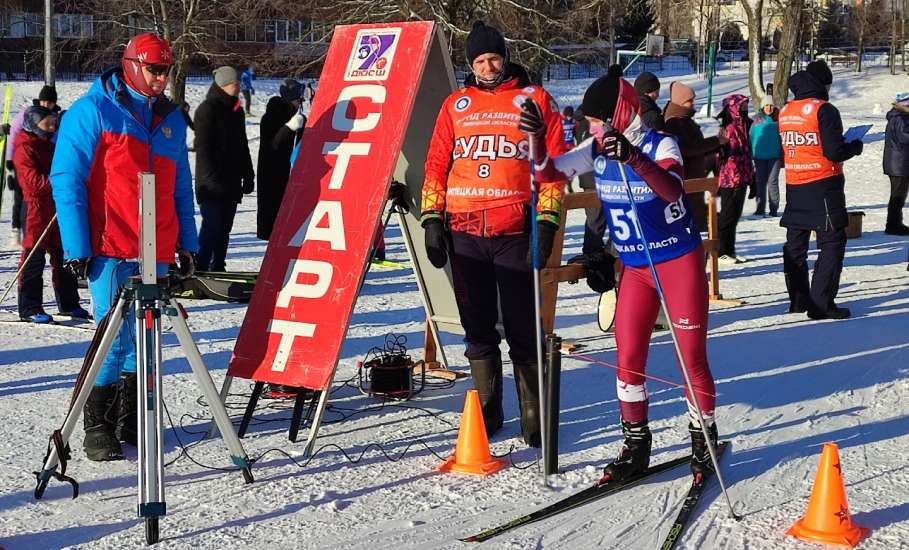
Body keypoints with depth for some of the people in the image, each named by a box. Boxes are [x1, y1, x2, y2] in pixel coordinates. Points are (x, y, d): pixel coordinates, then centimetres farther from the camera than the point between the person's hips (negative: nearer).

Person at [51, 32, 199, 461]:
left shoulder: (171, 118, 15)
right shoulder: (92, 111, -3)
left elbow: (181, 187, 21)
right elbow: (66, 180, -6)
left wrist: (187, 244, 15)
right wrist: (76, 247, -11)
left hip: (157, 252, 6)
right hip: (112, 249, -6)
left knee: (144, 336, 8)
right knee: (115, 336, -8)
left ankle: (129, 421, 20)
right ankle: (97, 429, 3)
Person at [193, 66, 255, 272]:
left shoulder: (236, 110, 16)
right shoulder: (208, 109, -9)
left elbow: (242, 145, 22)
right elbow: (203, 146, -14)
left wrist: (248, 175, 17)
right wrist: (212, 177, -19)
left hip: (232, 182, 8)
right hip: (212, 184, -7)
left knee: (224, 228, 9)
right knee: (212, 225, -10)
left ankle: (218, 268, 16)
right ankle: (200, 268, -6)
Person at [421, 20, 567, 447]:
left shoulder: (535, 99, 7)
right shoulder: (456, 104, 14)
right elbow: (437, 163, 14)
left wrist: (547, 220, -5)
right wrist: (432, 218, 5)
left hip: (516, 232, -3)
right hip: (463, 232, 3)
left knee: (523, 328, -2)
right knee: (477, 327, 9)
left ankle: (533, 416, 7)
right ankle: (486, 411, 20)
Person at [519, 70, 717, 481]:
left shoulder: (659, 145, -16)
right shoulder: (596, 150, 0)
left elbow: (672, 189, -36)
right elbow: (548, 173, -4)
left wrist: (632, 158, -50)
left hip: (680, 262, -5)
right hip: (635, 268, 6)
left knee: (692, 357, 0)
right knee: (628, 359, 4)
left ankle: (703, 441, 18)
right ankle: (636, 445, 16)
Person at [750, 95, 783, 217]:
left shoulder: (778, 120, 0)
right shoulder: (757, 120, 5)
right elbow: (751, 138, 8)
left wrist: (782, 157, -2)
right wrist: (751, 155, 4)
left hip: (774, 156, -2)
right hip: (759, 156, 2)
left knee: (772, 181, -4)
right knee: (760, 182, 6)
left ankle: (774, 208, 1)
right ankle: (760, 208, 12)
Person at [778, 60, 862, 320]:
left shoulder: (785, 111, 8)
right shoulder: (824, 110, -13)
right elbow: (835, 152, -16)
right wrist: (855, 147, 2)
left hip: (793, 186, 7)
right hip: (823, 186, -7)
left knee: (796, 242, 13)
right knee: (832, 242, -1)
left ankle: (798, 300, 20)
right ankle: (821, 303, -8)